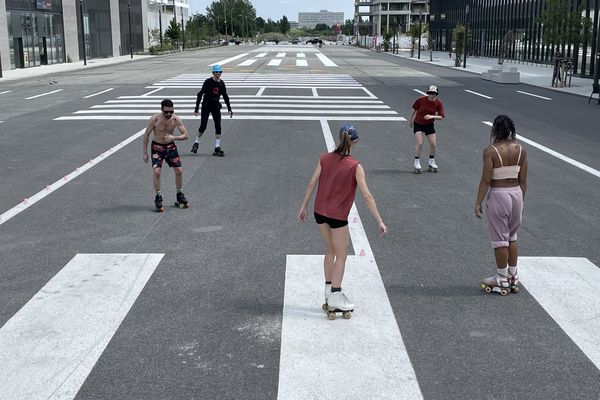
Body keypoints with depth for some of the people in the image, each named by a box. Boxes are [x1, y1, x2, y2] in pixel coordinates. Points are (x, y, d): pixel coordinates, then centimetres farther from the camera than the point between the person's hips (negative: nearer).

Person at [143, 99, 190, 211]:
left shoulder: (176, 119, -15)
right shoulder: (154, 119, -20)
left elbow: (186, 135, -14)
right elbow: (146, 135, -9)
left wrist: (174, 137, -33)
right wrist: (145, 153, -7)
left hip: (170, 146, 3)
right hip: (157, 147, -2)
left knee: (179, 170, 0)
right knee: (156, 171, -16)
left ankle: (179, 194, 20)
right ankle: (158, 197, -2)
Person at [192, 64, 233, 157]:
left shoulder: (221, 83, 3)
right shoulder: (208, 82, -10)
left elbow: (225, 97, 14)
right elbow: (200, 94, -8)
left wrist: (229, 109, 13)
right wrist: (196, 108, -13)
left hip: (216, 106, 4)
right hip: (206, 105, -4)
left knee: (218, 126, -2)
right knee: (203, 126, -6)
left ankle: (217, 147, 3)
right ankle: (197, 142, 16)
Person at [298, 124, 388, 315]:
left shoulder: (324, 158, -3)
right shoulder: (355, 167, -15)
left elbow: (312, 184, 0)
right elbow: (367, 196, -15)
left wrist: (304, 206, 11)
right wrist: (380, 221, -11)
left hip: (320, 212, 5)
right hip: (337, 216, -5)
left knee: (330, 251, 22)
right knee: (341, 256, 10)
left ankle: (329, 290, 31)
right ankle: (335, 298, 15)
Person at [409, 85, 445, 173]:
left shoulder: (438, 103, -13)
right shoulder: (421, 100, -17)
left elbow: (441, 117, -12)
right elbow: (414, 110, -1)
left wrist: (432, 116, -28)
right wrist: (410, 119, 10)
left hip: (429, 125, 2)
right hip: (418, 124, -2)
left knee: (433, 144, 0)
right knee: (419, 144, -14)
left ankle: (432, 163, 22)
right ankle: (417, 164, -2)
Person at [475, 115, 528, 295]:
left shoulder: (490, 151, -15)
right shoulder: (521, 150, 0)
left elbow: (486, 180, -15)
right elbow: (523, 180, 4)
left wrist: (478, 202, -7)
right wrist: (521, 200, 16)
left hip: (498, 195, -5)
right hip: (516, 194, 6)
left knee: (500, 239, 5)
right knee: (512, 236, 19)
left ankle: (502, 279, 15)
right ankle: (513, 277, 26)